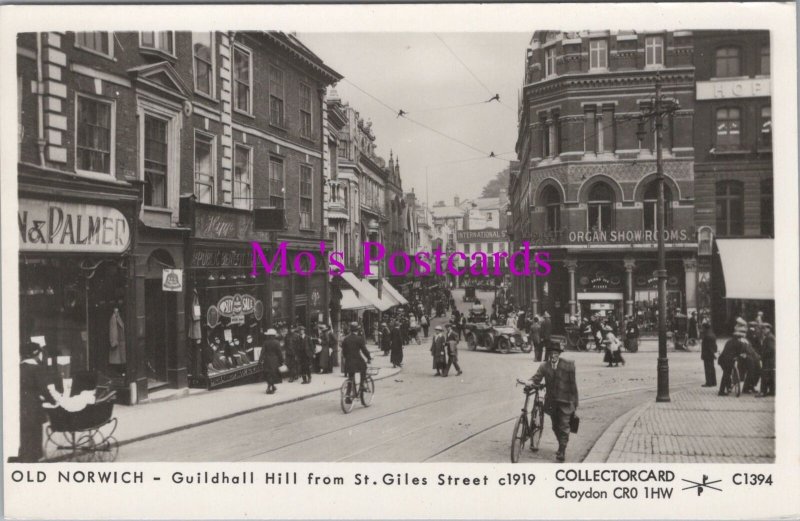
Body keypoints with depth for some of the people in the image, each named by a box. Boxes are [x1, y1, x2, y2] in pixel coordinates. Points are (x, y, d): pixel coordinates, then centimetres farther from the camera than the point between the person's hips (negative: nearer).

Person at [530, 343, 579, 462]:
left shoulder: (568, 365, -9)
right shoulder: (544, 366, -1)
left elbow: (573, 384, -5)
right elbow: (536, 379, -9)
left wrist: (575, 402, -3)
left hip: (565, 400, -3)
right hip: (551, 400, 4)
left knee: (564, 426, -5)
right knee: (555, 426, 15)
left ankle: (562, 451, 4)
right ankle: (562, 447, 35)